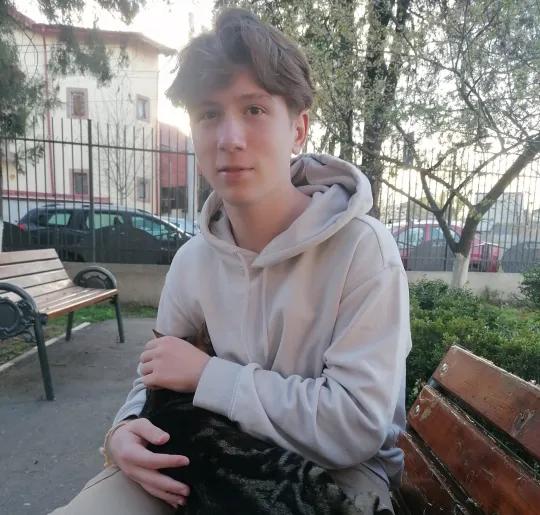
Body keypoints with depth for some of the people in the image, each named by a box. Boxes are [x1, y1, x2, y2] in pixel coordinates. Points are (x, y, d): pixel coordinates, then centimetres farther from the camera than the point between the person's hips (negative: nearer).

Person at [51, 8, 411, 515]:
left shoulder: (363, 247, -24)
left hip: (335, 471, -3)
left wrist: (208, 372, -23)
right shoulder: (193, 258, -7)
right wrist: (125, 430, -16)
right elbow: (157, 376, 6)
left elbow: (356, 427, -26)